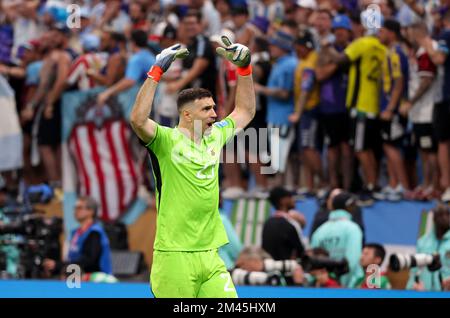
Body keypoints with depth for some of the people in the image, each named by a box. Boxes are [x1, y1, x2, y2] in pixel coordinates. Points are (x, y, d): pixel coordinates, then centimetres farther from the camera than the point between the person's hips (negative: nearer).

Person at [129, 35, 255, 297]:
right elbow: (138, 119, -25)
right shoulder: (167, 140, -6)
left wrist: (244, 67, 20)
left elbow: (245, 112, 29)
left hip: (210, 255, 6)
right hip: (174, 255, -6)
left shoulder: (214, 137, 14)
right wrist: (157, 70, -23)